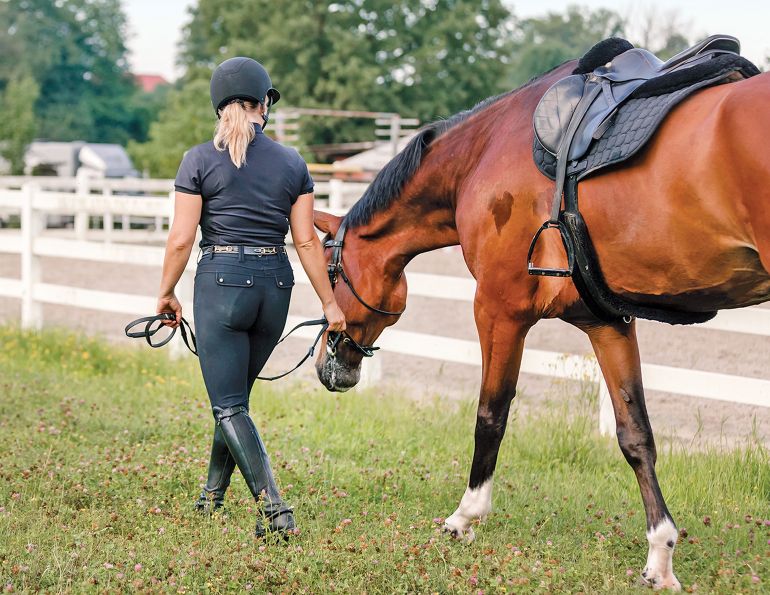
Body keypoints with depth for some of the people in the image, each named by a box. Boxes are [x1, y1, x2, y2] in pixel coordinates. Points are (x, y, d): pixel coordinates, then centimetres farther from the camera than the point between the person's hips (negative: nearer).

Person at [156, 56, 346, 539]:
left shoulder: (200, 160, -4)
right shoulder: (293, 164, 3)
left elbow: (181, 239, -7)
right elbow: (306, 241, 2)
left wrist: (167, 293, 7)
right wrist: (330, 303, 9)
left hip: (221, 281, -4)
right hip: (275, 285, 4)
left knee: (229, 405, -1)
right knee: (236, 394, 21)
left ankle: (275, 509, -15)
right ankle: (213, 495, 33)